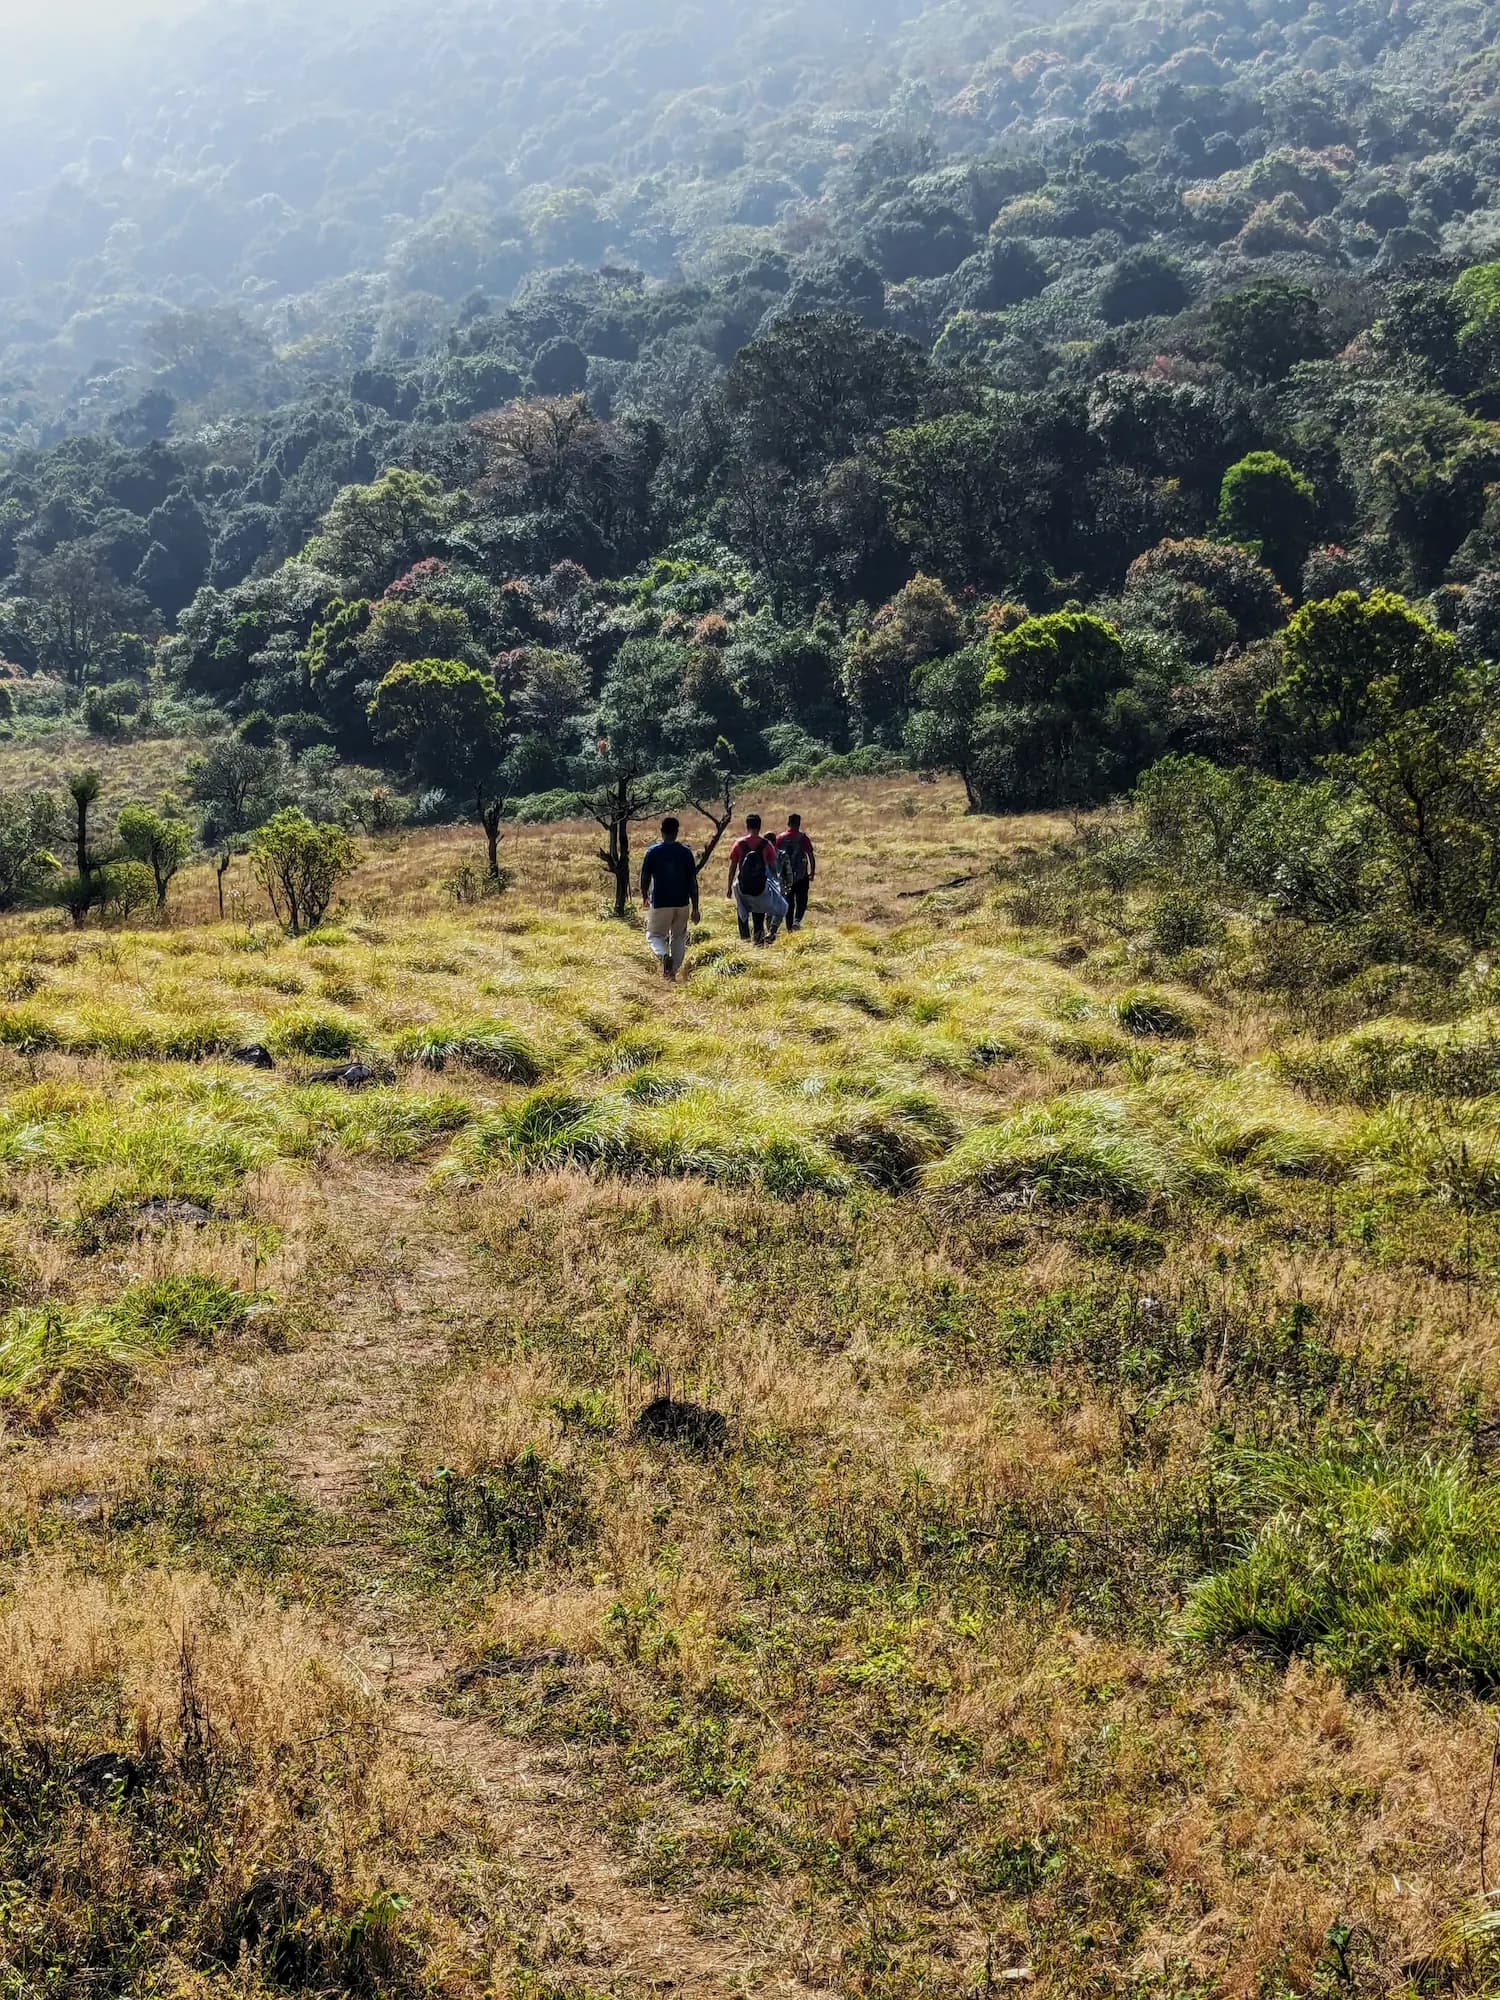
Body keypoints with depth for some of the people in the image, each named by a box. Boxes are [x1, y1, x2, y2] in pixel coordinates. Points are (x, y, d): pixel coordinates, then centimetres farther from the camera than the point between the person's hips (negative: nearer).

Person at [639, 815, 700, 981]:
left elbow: (645, 878, -1)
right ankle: (673, 972, 15)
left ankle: (664, 955, -18)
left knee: (654, 935, 12)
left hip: (660, 903, -2)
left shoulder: (653, 852, -6)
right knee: (679, 937, 18)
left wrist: (644, 896, 19)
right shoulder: (686, 852, -2)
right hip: (682, 904, 2)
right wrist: (695, 908, 2)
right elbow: (693, 882, -3)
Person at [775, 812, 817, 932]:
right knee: (801, 901, 7)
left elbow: (774, 857, 2)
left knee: (788, 903, 12)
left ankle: (789, 928, 12)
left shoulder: (780, 838, 0)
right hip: (801, 876, -2)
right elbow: (811, 856, -6)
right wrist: (812, 872, 4)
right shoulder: (803, 838, -6)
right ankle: (797, 920, -17)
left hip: (785, 876, 2)